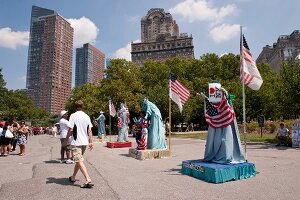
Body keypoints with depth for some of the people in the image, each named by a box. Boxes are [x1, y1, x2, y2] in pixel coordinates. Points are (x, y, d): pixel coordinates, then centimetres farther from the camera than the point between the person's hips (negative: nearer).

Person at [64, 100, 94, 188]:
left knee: (79, 161, -7)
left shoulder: (73, 116, -9)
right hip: (85, 142, 6)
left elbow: (70, 129, -12)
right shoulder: (87, 116, 6)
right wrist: (91, 142, 9)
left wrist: (66, 140, 1)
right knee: (78, 160, 20)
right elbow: (89, 131, 5)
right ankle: (73, 177, 36)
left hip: (76, 142, -6)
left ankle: (88, 180, -16)